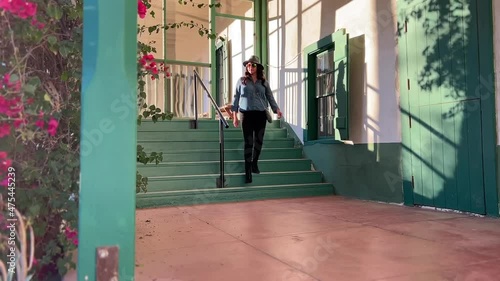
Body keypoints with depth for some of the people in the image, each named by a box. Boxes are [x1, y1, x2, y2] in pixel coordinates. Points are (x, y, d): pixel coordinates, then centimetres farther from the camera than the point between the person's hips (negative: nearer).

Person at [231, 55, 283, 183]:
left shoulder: (264, 82, 10)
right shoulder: (242, 81, 6)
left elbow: (270, 97, 8)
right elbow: (236, 98, 5)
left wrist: (277, 109, -8)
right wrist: (235, 115, -1)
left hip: (261, 114, 2)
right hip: (247, 114, -2)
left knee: (259, 141, 7)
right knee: (248, 142, -4)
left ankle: (254, 163, 28)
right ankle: (248, 170, 1)